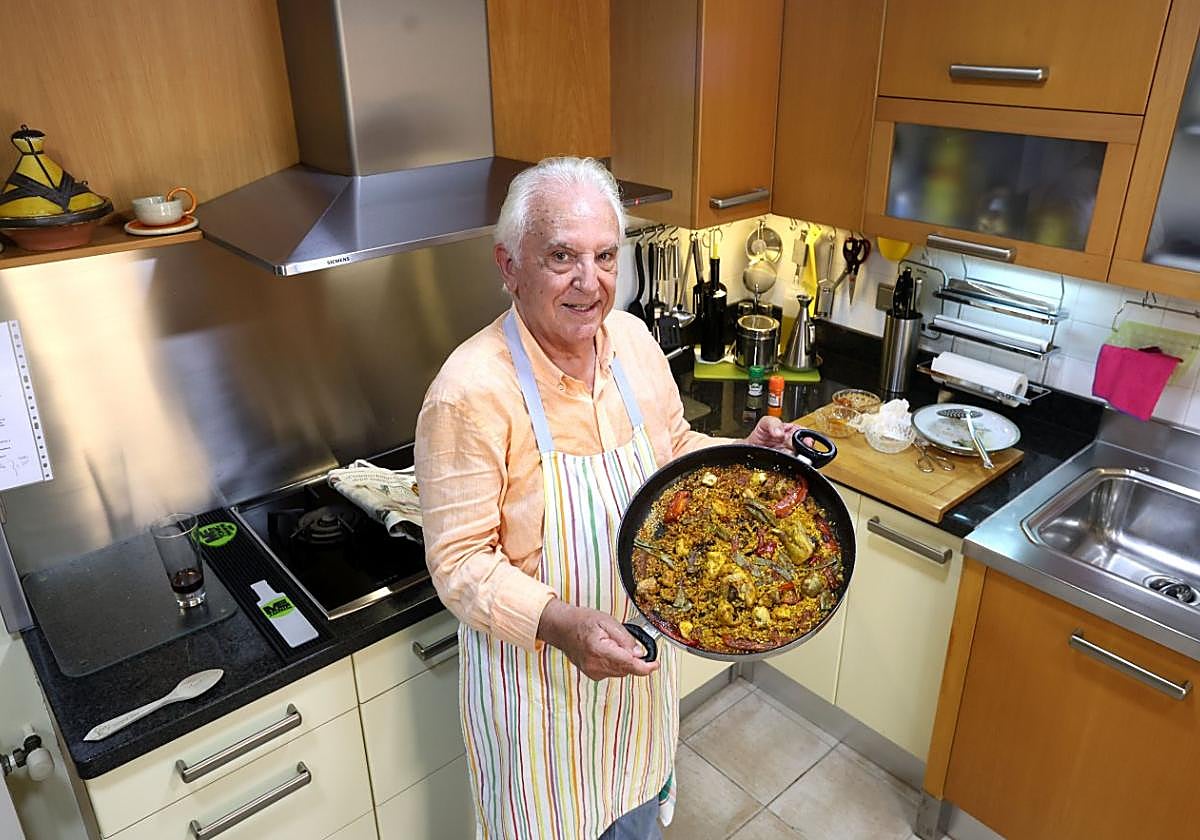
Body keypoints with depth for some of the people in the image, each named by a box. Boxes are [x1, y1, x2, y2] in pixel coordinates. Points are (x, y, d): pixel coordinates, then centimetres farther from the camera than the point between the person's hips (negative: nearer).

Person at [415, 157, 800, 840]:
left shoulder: (633, 339, -8)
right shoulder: (470, 392, -28)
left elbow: (674, 448, 8)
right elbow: (459, 561, -23)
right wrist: (558, 623, -37)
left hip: (637, 647, 6)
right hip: (534, 669, -5)